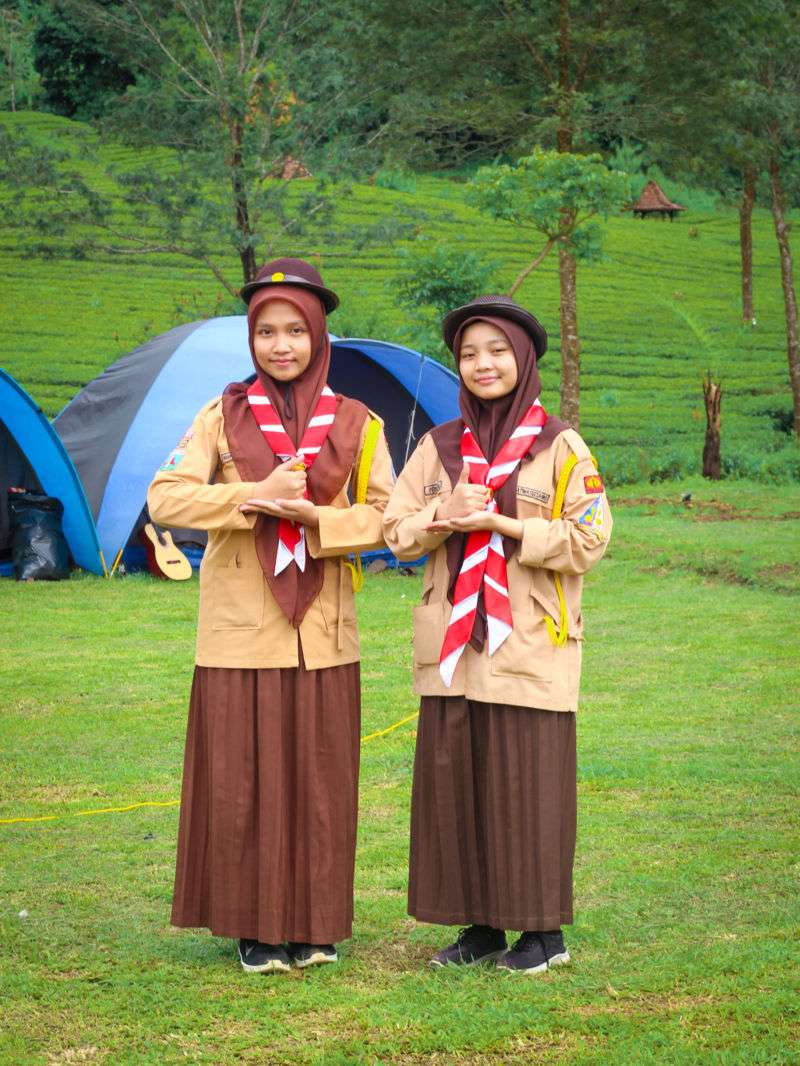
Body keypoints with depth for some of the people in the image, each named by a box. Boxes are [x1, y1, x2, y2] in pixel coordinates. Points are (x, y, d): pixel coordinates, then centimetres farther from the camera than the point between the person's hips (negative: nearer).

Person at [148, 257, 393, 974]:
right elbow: (164, 498, -6)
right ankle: (258, 926, 11)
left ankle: (317, 924, 15)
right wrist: (253, 495, -18)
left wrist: (314, 516, -15)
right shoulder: (223, 417, 4)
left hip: (322, 629, 1)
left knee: (320, 778, 3)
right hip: (240, 628, -1)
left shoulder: (355, 424, 6)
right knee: (242, 778, 0)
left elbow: (386, 515, 2)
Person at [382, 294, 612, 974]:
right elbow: (397, 531, 9)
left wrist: (501, 524, -14)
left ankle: (543, 930, 9)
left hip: (530, 645, -4)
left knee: (528, 784, -2)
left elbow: (589, 539, -7)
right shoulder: (439, 446, 11)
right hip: (453, 645, 4)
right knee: (456, 782, 4)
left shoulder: (559, 447, -1)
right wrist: (447, 512, -11)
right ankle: (479, 926, 16)